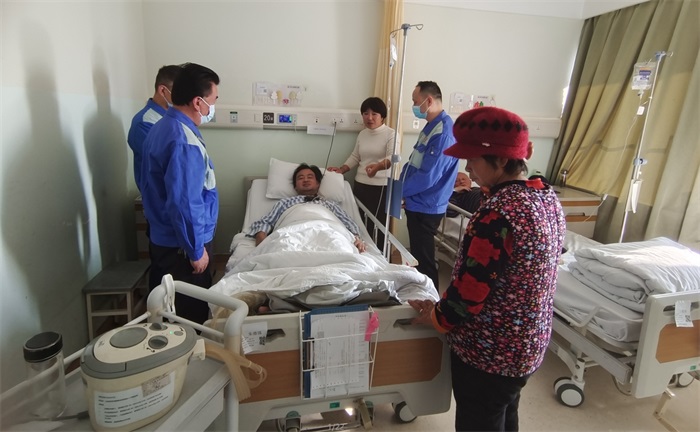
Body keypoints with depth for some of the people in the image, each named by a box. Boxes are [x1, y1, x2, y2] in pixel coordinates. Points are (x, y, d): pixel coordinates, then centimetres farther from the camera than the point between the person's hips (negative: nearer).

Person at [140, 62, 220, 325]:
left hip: (162, 240, 10)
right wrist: (196, 250, -17)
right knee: (191, 317, 7)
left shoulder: (162, 127, 8)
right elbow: (184, 205, -28)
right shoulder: (184, 142, -25)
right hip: (181, 247, -10)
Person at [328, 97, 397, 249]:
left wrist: (378, 166, -42)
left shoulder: (390, 134, -7)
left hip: (381, 187, -6)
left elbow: (393, 158, -23)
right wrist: (341, 169, 5)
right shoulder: (362, 134, 13)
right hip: (360, 185, 6)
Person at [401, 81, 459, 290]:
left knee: (424, 259, 3)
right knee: (417, 255, 21)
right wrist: (404, 190, 4)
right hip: (418, 204, 10)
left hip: (425, 207, -10)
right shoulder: (431, 126, 11)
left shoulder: (443, 132, -22)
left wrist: (400, 190, -12)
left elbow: (428, 176, -25)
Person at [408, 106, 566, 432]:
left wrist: (435, 317, -5)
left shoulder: (498, 213, -30)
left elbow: (467, 293, -25)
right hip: (529, 344, 8)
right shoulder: (548, 197, -1)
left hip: (488, 353, -8)